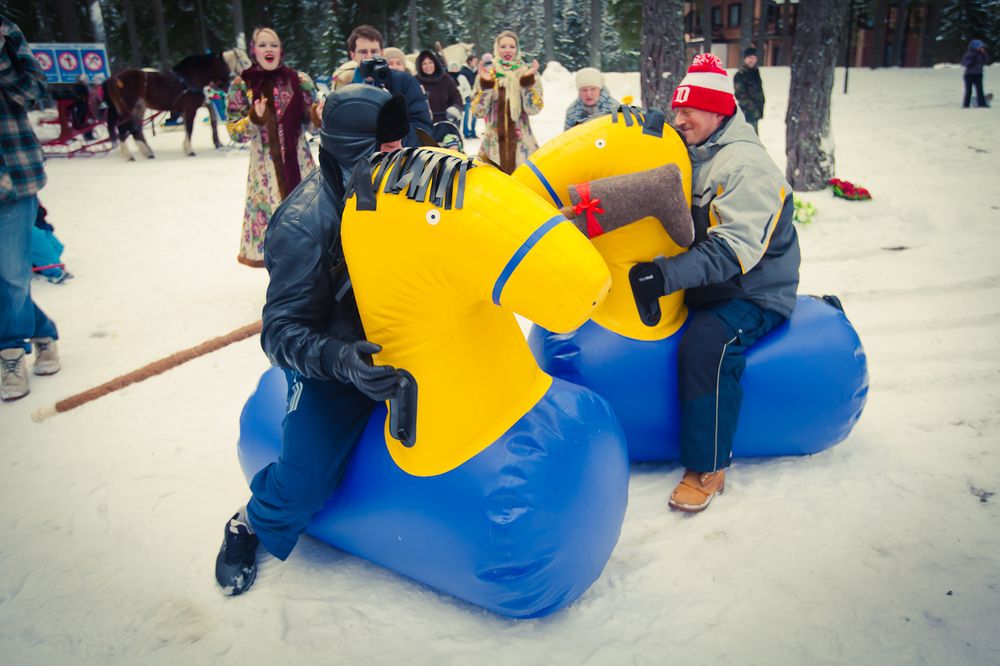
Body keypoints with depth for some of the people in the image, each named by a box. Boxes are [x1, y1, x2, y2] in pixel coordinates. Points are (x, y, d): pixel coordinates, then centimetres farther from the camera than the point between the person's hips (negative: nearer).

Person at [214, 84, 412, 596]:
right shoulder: (304, 224, -26)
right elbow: (281, 331, -25)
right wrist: (340, 360, -42)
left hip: (386, 347, 6)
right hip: (332, 365, -6)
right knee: (302, 486, -9)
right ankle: (248, 526, 27)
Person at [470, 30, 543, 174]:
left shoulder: (528, 72, 6)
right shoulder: (486, 73, 8)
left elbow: (534, 109, -5)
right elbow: (478, 111, 0)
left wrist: (528, 81, -15)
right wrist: (485, 84, -11)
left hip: (521, 143, 0)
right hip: (493, 144, 1)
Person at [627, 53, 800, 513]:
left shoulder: (746, 165, -18)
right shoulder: (695, 156, 9)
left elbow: (733, 250, -31)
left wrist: (665, 275, -40)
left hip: (755, 294, -8)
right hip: (705, 287, 9)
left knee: (706, 342, -33)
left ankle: (707, 467, -20)